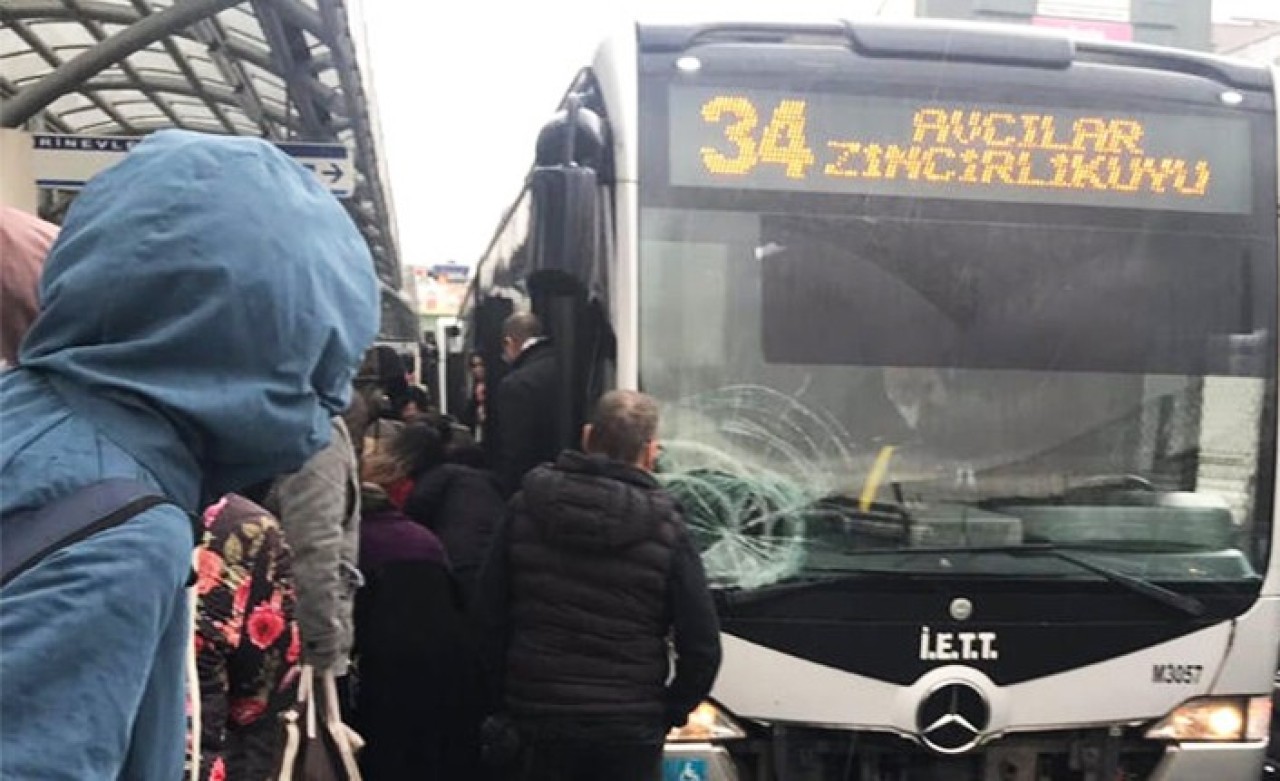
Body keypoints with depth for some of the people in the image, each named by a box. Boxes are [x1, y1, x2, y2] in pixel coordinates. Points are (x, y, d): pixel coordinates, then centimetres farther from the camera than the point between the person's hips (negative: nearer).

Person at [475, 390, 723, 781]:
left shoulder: (527, 505, -1)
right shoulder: (664, 528, -10)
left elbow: (489, 611, 3)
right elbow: (701, 645, -9)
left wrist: (509, 695, 11)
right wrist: (672, 712, 6)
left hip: (539, 714, 3)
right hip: (630, 729, -2)